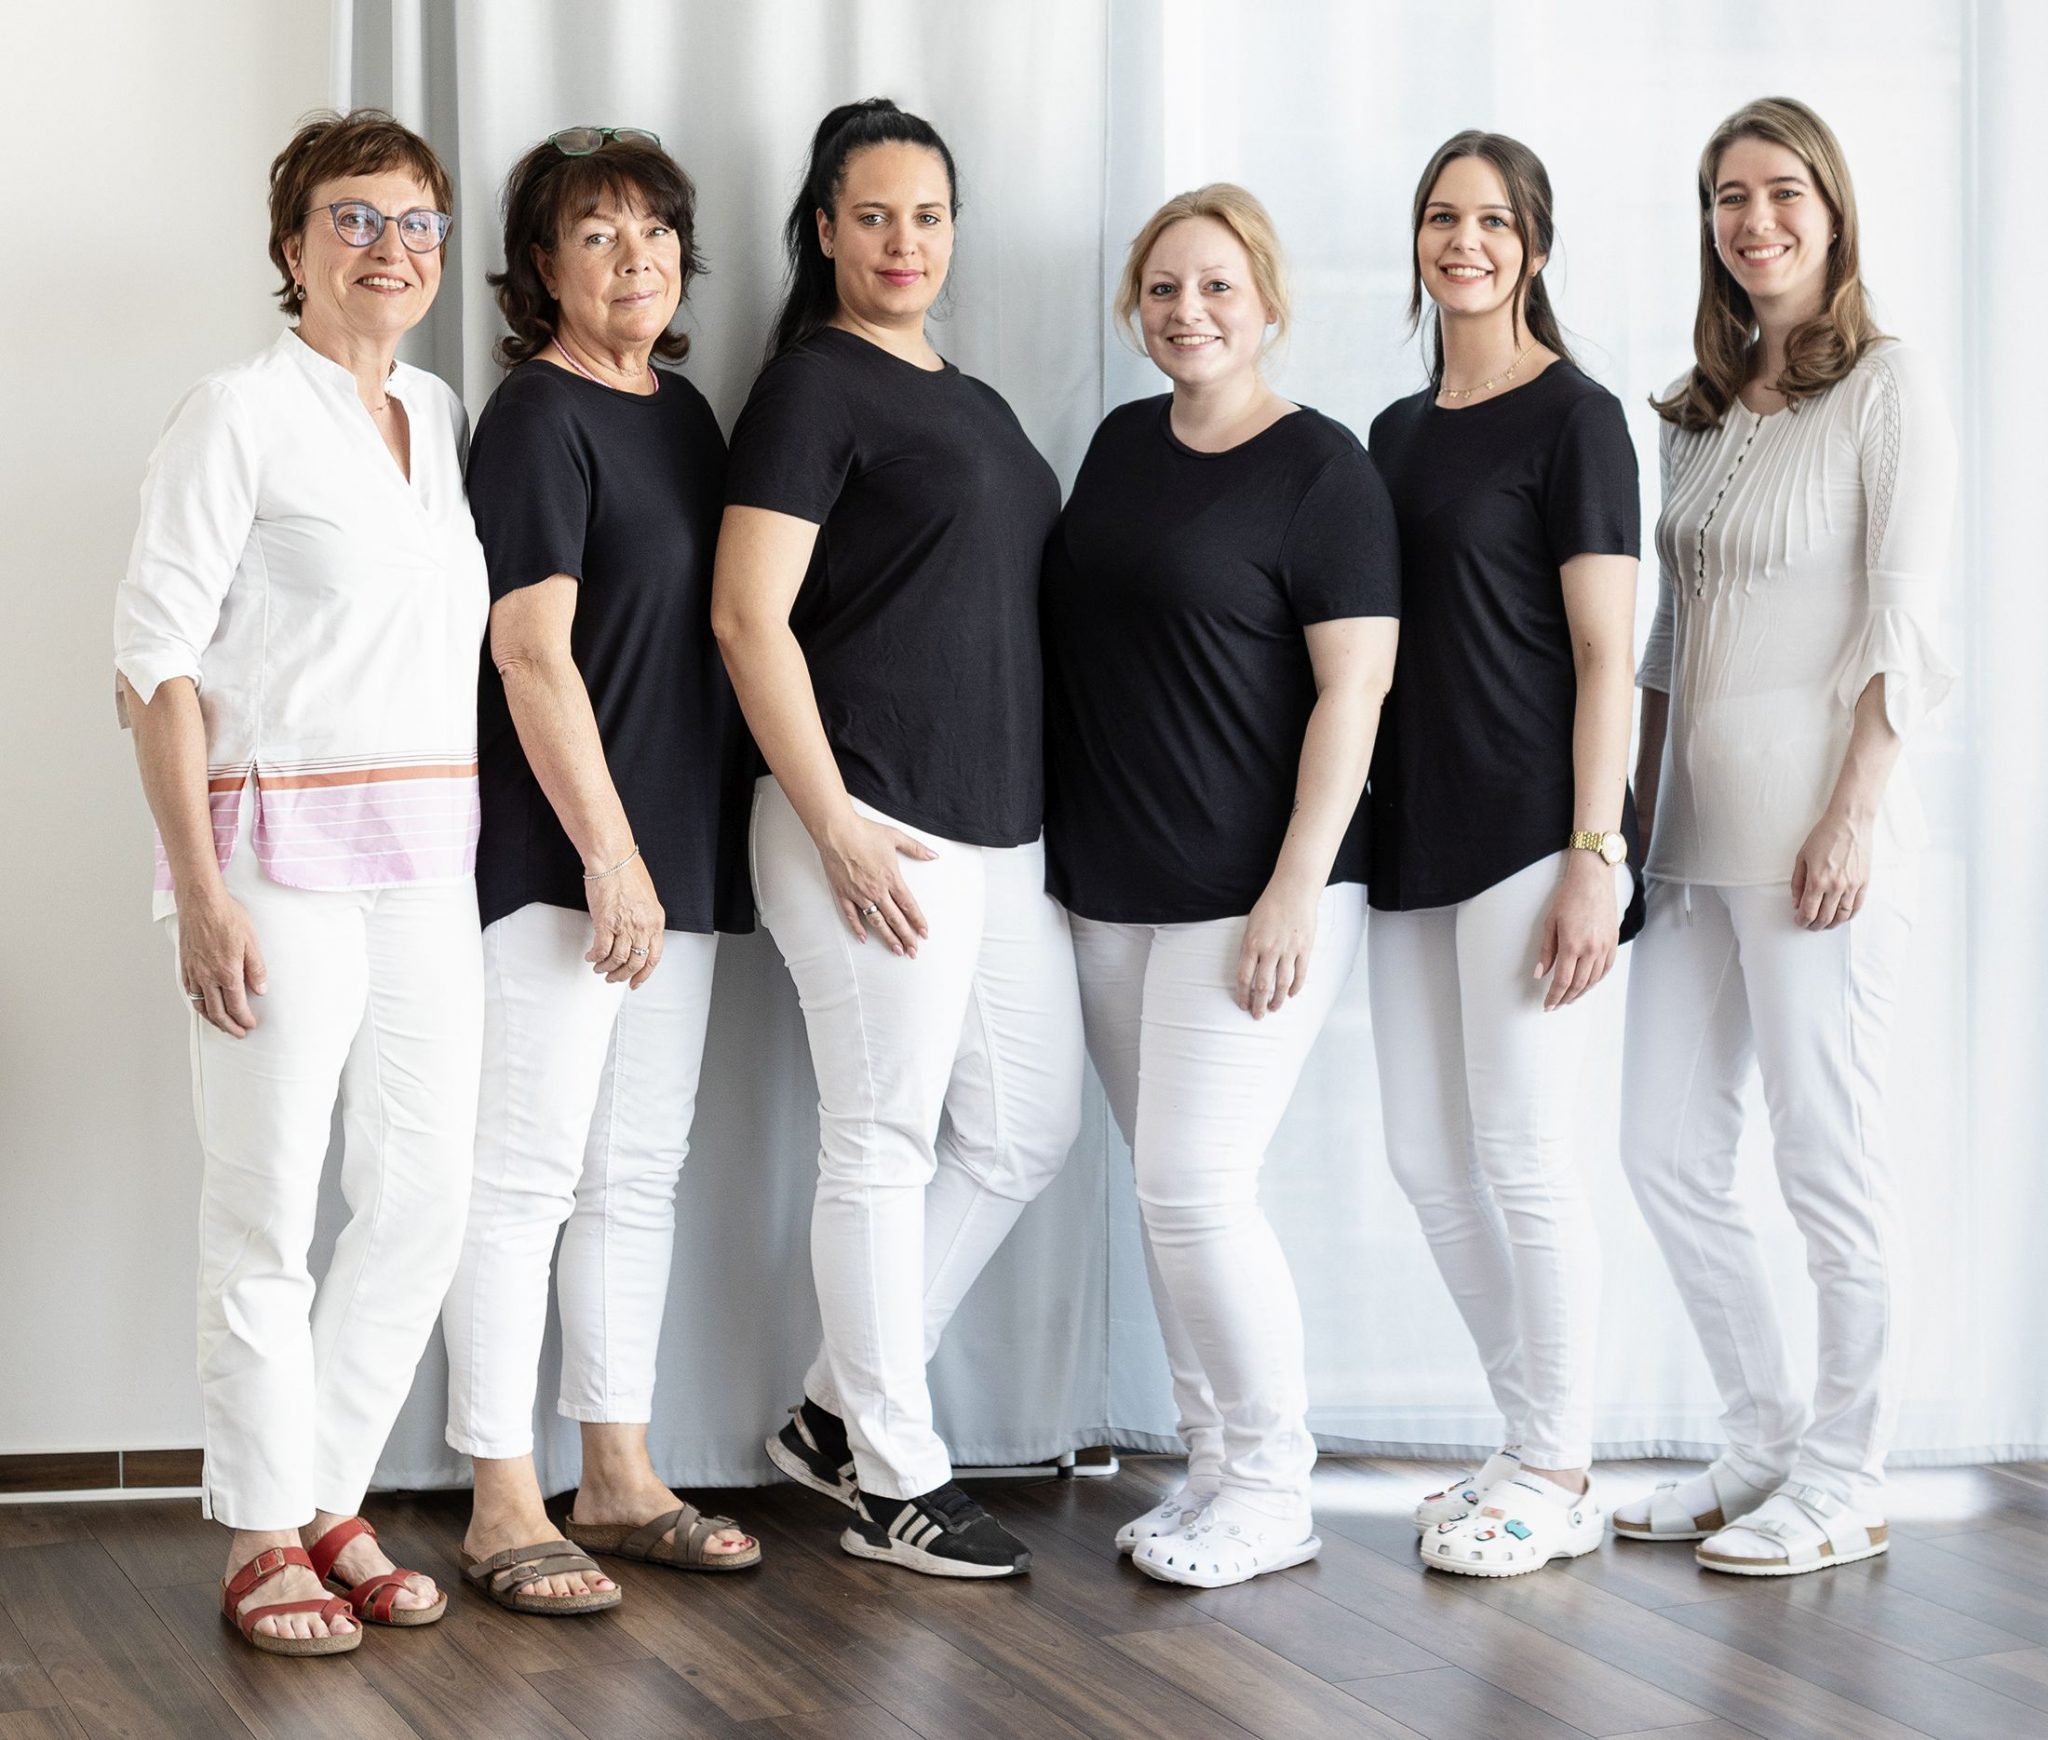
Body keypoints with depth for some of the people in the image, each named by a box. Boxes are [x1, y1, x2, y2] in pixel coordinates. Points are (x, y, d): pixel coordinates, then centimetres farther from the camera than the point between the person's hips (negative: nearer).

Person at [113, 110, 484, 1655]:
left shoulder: (446, 420, 14)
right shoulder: (240, 413, -4)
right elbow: (159, 652, -8)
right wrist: (199, 889, -15)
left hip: (432, 858, 6)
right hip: (283, 848, -6)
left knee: (427, 1197, 6)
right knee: (270, 1208, -1)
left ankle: (334, 1503, 19)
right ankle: (264, 1540, 10)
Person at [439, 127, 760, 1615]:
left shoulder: (684, 412, 15)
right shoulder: (537, 419, -9)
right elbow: (534, 653, -15)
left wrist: (685, 853, 15)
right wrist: (610, 857, -18)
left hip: (679, 852, 8)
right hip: (558, 860, -8)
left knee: (640, 1172, 12)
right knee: (526, 1175, -4)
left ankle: (620, 1477, 21)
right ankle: (504, 1507, 2)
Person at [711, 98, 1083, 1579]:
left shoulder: (975, 406, 19)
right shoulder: (814, 387, -6)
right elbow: (750, 616, -13)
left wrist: (1044, 803, 17)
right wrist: (835, 825, -18)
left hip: (1003, 829, 9)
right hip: (879, 827, -9)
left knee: (1028, 1130, 11)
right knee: (886, 1147, -2)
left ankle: (842, 1410, 21)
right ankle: (897, 1480, 8)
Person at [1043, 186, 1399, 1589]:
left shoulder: (1321, 467, -8)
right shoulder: (1124, 444, 13)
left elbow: (1353, 690, -12)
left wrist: (1296, 889, -18)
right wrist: (1058, 843, 17)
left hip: (1252, 893, -7)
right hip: (1112, 892, 7)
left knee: (1198, 1184, -11)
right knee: (1169, 1191, 9)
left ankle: (1271, 1491, 2)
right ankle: (1216, 1463, 19)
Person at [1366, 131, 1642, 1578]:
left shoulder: (1574, 417, -5)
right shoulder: (1398, 431, 16)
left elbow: (1605, 655, -10)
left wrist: (1593, 859, -16)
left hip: (1531, 831, -8)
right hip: (1417, 835, 8)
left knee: (1522, 1156, -5)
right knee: (1427, 1157, 9)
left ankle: (1557, 1480, 7)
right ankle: (1534, 1444, 21)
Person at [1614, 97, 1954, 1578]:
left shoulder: (1887, 384, -4)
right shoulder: (1700, 410, 16)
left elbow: (1902, 620, -10)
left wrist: (1856, 815, -16)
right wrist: (1634, 808, 13)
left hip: (1815, 818, -7)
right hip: (1697, 826, 8)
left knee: (1831, 1155, -1)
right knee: (1666, 1148, 8)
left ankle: (1846, 1483, 10)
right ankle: (1768, 1442, 22)